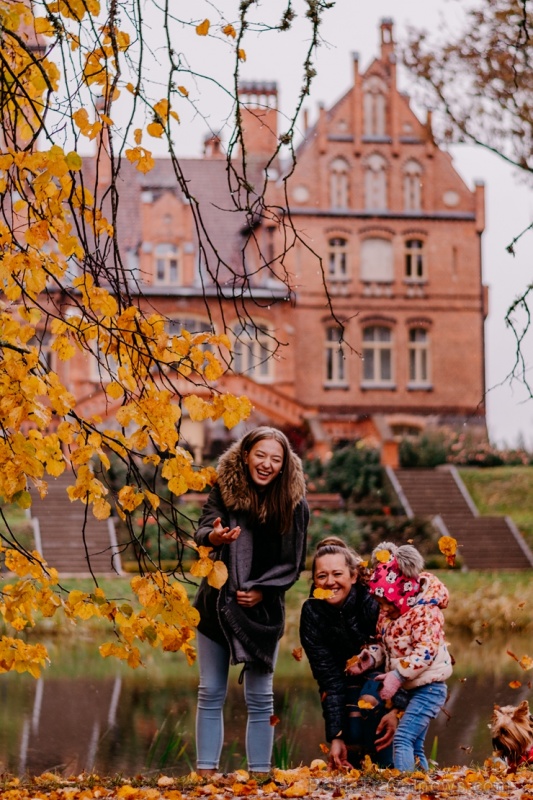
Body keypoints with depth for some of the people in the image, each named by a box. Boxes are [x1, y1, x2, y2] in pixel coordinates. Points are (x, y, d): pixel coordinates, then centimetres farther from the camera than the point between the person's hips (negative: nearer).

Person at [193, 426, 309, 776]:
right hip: (217, 603, 1)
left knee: (260, 699, 3)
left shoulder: (294, 504, -7)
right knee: (211, 693, 5)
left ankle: (259, 775, 8)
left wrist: (263, 590, -16)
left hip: (263, 610, -1)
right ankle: (206, 773, 9)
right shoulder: (225, 489, -4)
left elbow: (293, 563, -3)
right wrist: (214, 537, -38)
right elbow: (202, 530, -15)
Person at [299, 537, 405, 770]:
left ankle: (385, 768, -18)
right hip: (347, 679, 2)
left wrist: (397, 710, -40)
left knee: (369, 701, -30)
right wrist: (335, 737, -28)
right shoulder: (312, 613, -20)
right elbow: (328, 679, -22)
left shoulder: (373, 602, -28)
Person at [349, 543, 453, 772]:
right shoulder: (389, 612, 6)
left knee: (402, 739, -19)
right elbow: (384, 645, 13)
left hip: (428, 688, -10)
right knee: (415, 748, 15)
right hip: (411, 689, 10)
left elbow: (425, 651, -28)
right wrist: (369, 659, -7)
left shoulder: (425, 612, -20)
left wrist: (397, 676, -29)